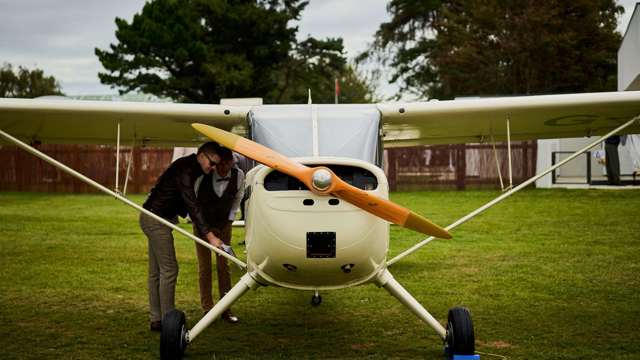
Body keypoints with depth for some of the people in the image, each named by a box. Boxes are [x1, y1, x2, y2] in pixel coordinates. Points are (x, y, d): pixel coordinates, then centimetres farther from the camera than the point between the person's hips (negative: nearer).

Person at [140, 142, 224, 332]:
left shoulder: (189, 167, 11)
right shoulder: (185, 170, -20)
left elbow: (187, 203, 23)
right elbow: (192, 205, -29)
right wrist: (209, 235, -34)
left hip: (153, 218, 10)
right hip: (156, 218, -10)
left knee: (156, 271, 10)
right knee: (169, 269, -9)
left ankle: (156, 319, 13)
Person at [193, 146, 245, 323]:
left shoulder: (238, 176, -15)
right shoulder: (203, 175, -24)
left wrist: (230, 219, 4)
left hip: (224, 225, 2)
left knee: (223, 266, 2)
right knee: (204, 267, 0)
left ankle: (226, 309, 7)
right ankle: (207, 309, 8)